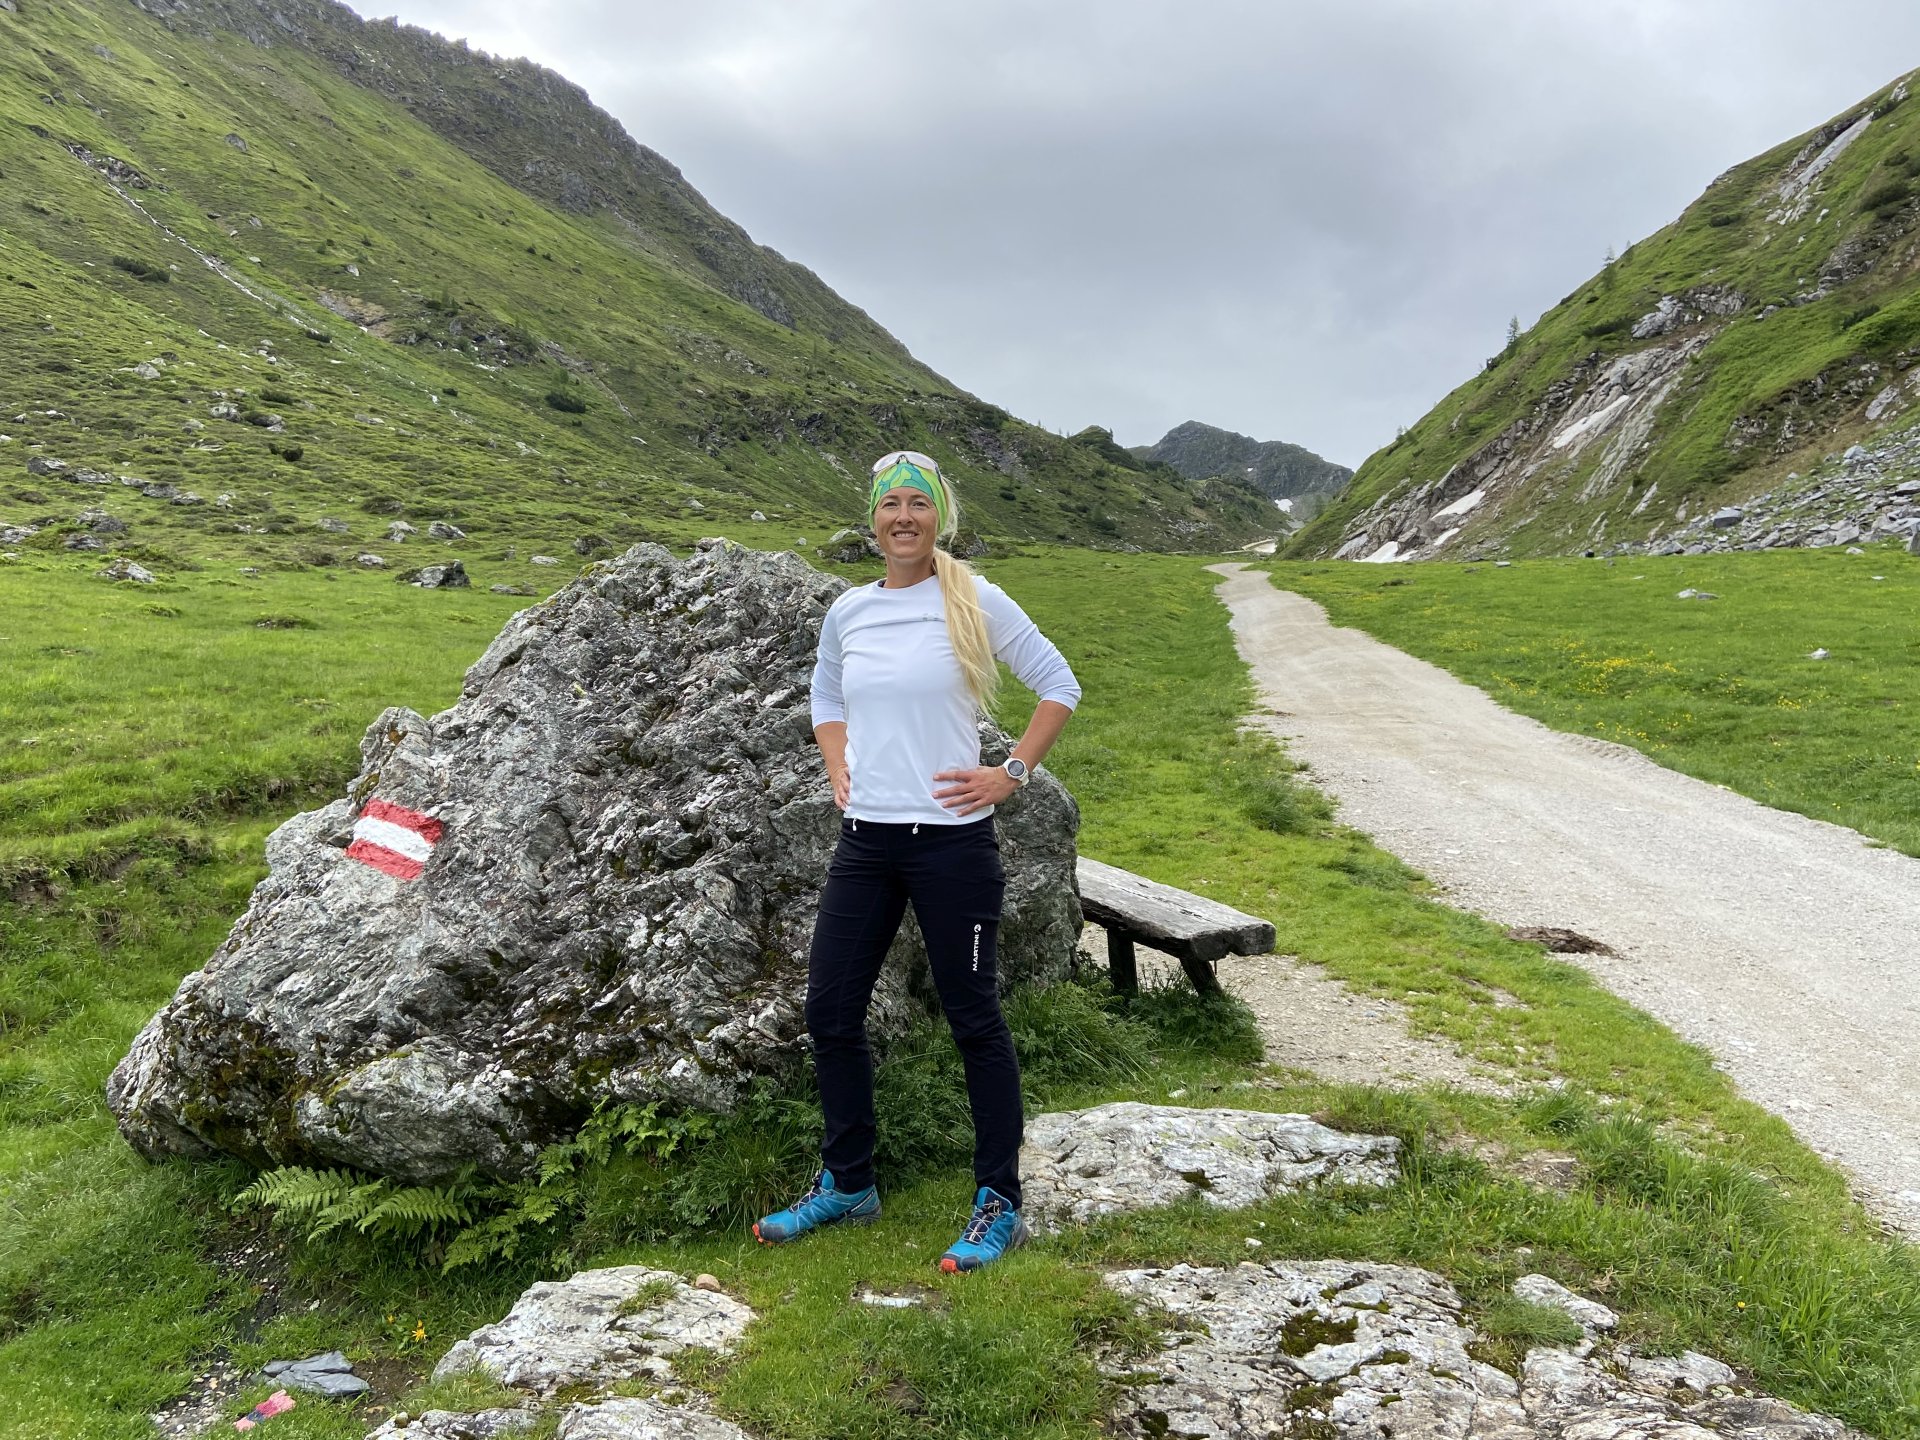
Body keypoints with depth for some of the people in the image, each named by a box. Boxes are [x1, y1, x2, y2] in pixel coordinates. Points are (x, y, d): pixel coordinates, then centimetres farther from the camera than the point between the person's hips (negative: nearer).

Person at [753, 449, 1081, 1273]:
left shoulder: (976, 603, -6)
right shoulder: (848, 612, 7)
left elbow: (1058, 686, 1)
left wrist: (1011, 774, -6)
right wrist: (838, 770, 9)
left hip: (952, 840, -5)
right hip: (866, 838, 5)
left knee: (973, 1018, 3)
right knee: (830, 1009, 9)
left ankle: (1000, 1205, 18)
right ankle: (846, 1183, 28)